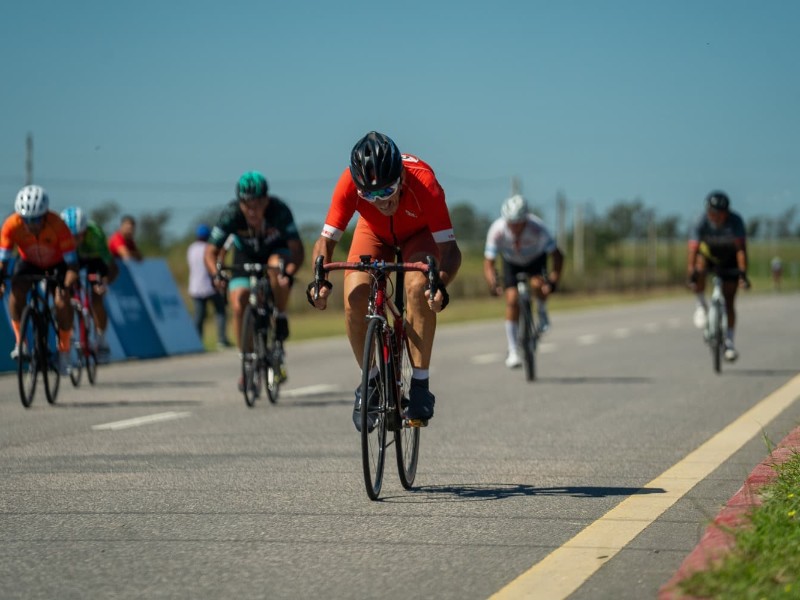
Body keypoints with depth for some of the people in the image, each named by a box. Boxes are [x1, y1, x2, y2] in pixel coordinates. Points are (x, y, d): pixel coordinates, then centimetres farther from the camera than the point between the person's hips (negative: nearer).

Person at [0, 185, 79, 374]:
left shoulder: (57, 225, -36)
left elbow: (72, 264, -32)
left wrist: (66, 287, -47)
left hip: (57, 263, -2)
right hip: (29, 262, 2)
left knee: (61, 301, -23)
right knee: (16, 291, -27)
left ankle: (64, 349, 0)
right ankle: (20, 342, -10)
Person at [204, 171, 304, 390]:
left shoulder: (279, 210, -33)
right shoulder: (231, 214, -30)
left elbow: (298, 249, -34)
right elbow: (211, 251, -25)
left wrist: (290, 272, -53)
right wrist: (217, 274, -45)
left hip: (276, 251, -1)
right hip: (245, 257, 1)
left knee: (277, 264, -37)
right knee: (238, 306, -17)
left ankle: (281, 319, -15)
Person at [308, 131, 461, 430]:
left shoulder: (423, 182, -39)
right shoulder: (350, 184, -35)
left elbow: (450, 248, -37)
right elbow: (326, 239, -27)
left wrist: (441, 283, -57)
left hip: (419, 234, -2)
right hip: (375, 233, 2)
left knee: (418, 287, -32)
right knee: (354, 299, -22)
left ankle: (420, 384, -20)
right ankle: (371, 381, 2)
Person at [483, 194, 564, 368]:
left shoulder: (537, 228, -37)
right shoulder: (497, 230, -35)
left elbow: (557, 255, -34)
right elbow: (488, 263, -33)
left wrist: (553, 281, -48)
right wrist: (493, 285, -51)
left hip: (536, 258, -1)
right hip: (511, 261, 1)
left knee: (537, 284, -31)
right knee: (512, 300, -13)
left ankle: (542, 313, 2)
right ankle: (513, 352, -5)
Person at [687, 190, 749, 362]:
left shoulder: (735, 221, -32)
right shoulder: (701, 223, -31)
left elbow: (741, 249, -38)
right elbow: (692, 250, -38)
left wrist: (743, 274, -49)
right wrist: (691, 277, -49)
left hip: (729, 258, 0)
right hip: (708, 253, 0)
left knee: (729, 302, -6)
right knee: (699, 270, -35)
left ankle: (729, 342, 5)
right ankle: (701, 305, -12)